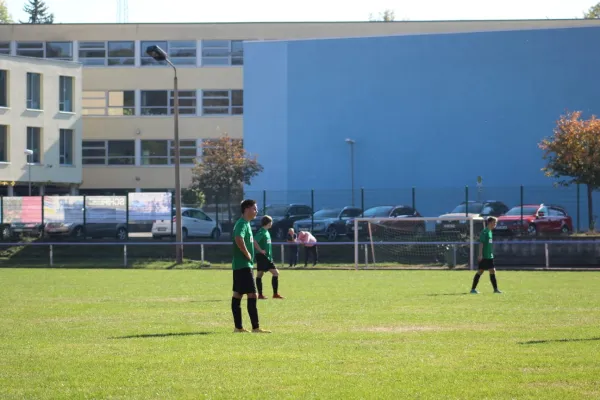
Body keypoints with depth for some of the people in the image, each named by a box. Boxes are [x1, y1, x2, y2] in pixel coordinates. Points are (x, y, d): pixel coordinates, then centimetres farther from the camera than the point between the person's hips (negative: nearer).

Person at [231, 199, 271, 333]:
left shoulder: (245, 223, 16)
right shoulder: (242, 224, -15)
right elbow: (238, 239, -33)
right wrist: (247, 254, -21)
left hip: (240, 265, 10)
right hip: (243, 265, -10)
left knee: (237, 294, 10)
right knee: (252, 295, -10)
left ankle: (238, 327, 12)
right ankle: (255, 327, -12)